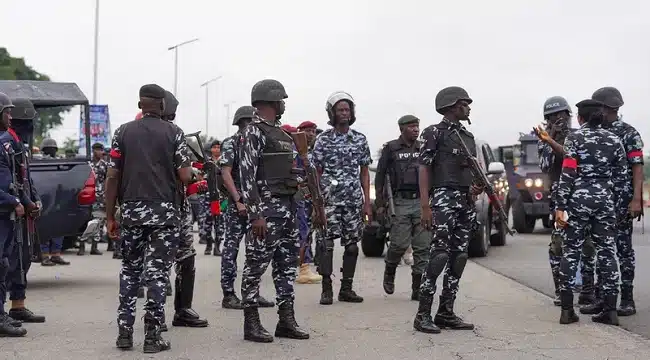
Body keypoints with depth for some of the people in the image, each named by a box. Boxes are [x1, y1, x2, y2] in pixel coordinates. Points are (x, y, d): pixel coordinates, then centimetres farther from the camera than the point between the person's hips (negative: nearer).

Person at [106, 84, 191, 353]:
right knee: (157, 272, 1)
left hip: (131, 210, 2)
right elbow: (185, 177, -7)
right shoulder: (173, 132, 0)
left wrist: (110, 216, 7)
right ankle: (152, 336, 0)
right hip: (165, 210, -2)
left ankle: (125, 332, 13)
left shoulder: (123, 132, 5)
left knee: (129, 271, 14)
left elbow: (112, 177, 1)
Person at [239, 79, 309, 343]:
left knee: (287, 264, 10)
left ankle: (286, 321, 16)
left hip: (287, 207, 9)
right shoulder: (253, 132, -9)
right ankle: (251, 324, 2)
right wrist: (256, 214, -22)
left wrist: (293, 208, 18)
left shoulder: (280, 133, 18)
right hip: (267, 208, -9)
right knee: (256, 264, -4)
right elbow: (247, 175, -17)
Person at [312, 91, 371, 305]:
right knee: (327, 244, -7)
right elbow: (317, 173, 2)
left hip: (354, 200, 3)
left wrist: (367, 202, 5)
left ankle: (346, 289, 13)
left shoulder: (360, 139, 9)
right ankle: (326, 290, 0)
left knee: (352, 245, 5)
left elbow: (364, 173, 11)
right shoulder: (323, 139, 2)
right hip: (329, 199, -3)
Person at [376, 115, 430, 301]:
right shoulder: (391, 148, 4)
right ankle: (389, 273, 18)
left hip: (422, 201, 3)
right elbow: (380, 176, 4)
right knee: (400, 243, -10)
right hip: (401, 202, -3)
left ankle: (418, 289, 4)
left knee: (423, 246, -1)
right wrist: (380, 204, -1)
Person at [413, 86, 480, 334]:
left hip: (467, 201, 8)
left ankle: (446, 313, 10)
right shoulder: (434, 132, -1)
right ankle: (423, 315, -12)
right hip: (445, 196, -8)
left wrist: (477, 187, 4)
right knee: (440, 254, -14)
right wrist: (425, 206, -16)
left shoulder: (468, 135, 20)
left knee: (459, 257, 5)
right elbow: (424, 169, -7)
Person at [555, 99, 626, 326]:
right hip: (605, 199, 3)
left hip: (579, 198, -3)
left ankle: (567, 309, 1)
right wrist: (616, 204, 17)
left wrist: (560, 206, -10)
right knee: (607, 252, 7)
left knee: (571, 252, 4)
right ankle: (610, 309, 6)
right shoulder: (614, 141, 7)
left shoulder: (574, 138, -4)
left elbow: (567, 174, -10)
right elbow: (621, 178, 8)